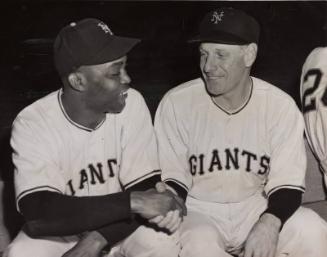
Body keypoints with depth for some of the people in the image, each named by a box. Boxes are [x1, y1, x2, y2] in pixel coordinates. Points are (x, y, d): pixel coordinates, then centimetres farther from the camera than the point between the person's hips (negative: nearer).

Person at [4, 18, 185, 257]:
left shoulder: (132, 104, -16)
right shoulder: (32, 124, -22)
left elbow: (144, 189, -16)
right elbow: (38, 214, -33)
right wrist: (132, 201, -39)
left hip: (120, 226, 1)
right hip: (60, 231, -1)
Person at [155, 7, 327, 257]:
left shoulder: (281, 105, -9)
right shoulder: (176, 103, -11)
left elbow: (287, 182, -8)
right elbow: (171, 176, -5)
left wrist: (270, 222, -29)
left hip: (256, 207, 2)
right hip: (198, 210, -1)